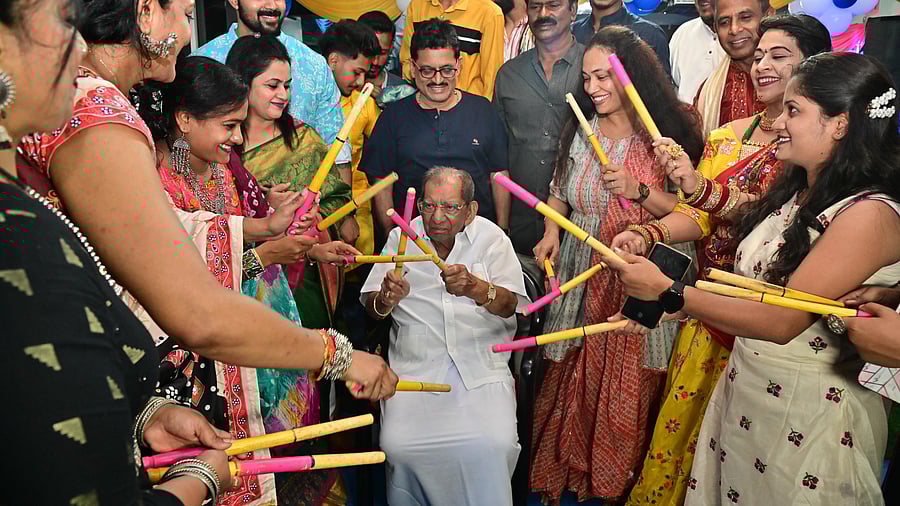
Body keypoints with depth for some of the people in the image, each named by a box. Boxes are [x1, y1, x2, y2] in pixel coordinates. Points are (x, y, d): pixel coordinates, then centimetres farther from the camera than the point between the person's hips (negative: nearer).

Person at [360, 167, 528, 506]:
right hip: (415, 361, 1)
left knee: (494, 445, -22)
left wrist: (475, 288, -29)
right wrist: (386, 299, -20)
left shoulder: (491, 237, 3)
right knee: (398, 445, -19)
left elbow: (509, 305, -8)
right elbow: (371, 307, 5)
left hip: (480, 361, -1)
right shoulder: (401, 237, 7)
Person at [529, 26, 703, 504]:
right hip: (582, 279, 3)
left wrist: (638, 190, -20)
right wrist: (551, 232, -3)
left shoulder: (669, 134, -5)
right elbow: (558, 192, 14)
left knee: (629, 393, 6)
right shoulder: (579, 132, 4)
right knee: (571, 382, 8)